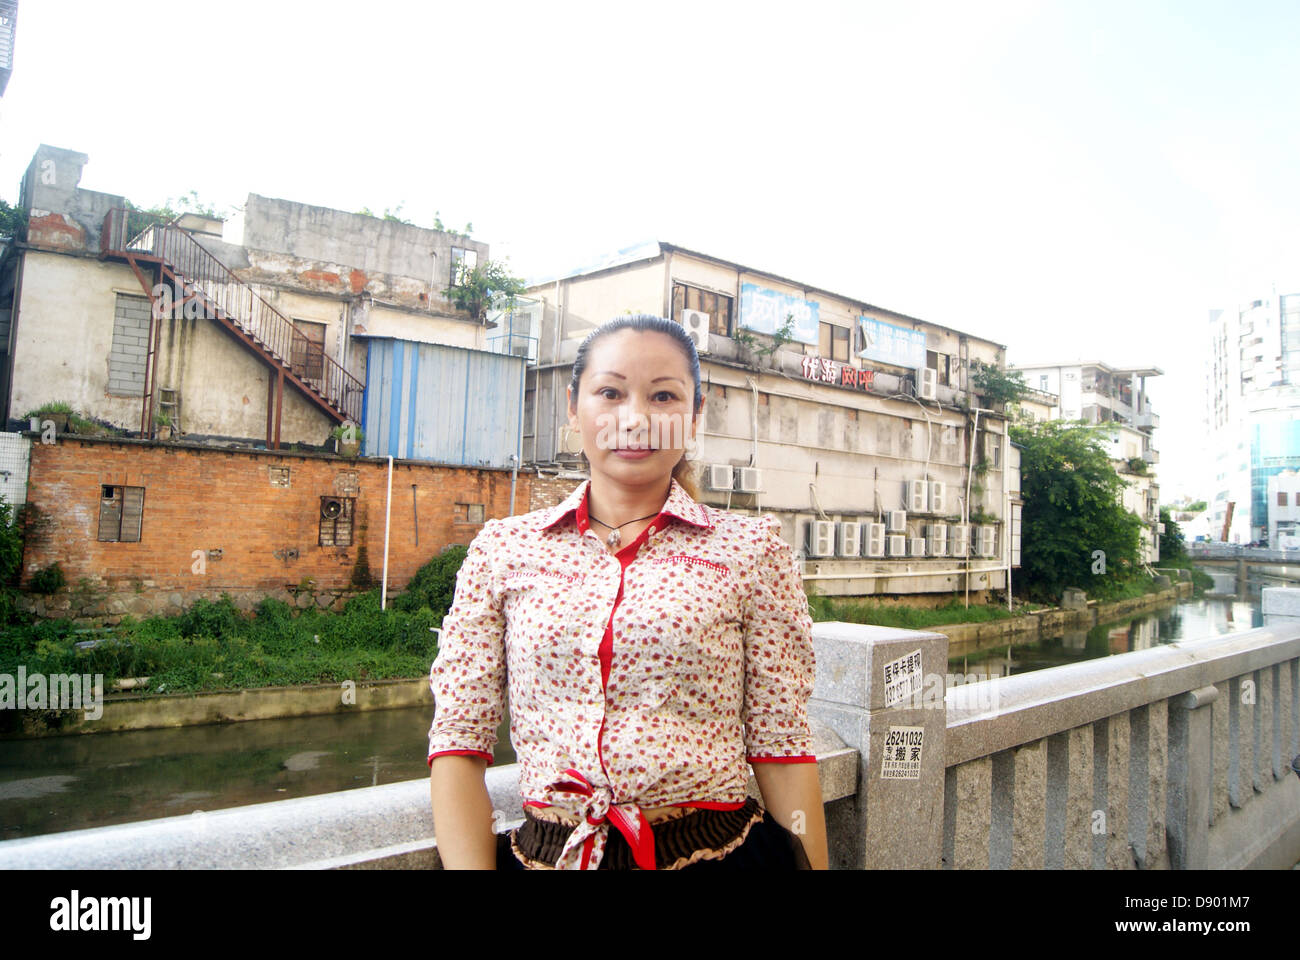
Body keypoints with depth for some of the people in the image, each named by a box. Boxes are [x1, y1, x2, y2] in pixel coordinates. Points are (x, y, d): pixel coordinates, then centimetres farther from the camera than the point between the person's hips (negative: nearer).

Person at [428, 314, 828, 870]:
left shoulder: (751, 549, -4)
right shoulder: (501, 550, 0)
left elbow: (781, 747, -5)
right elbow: (459, 740, -2)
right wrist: (471, 865, -12)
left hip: (718, 853, 0)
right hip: (540, 855, 1)